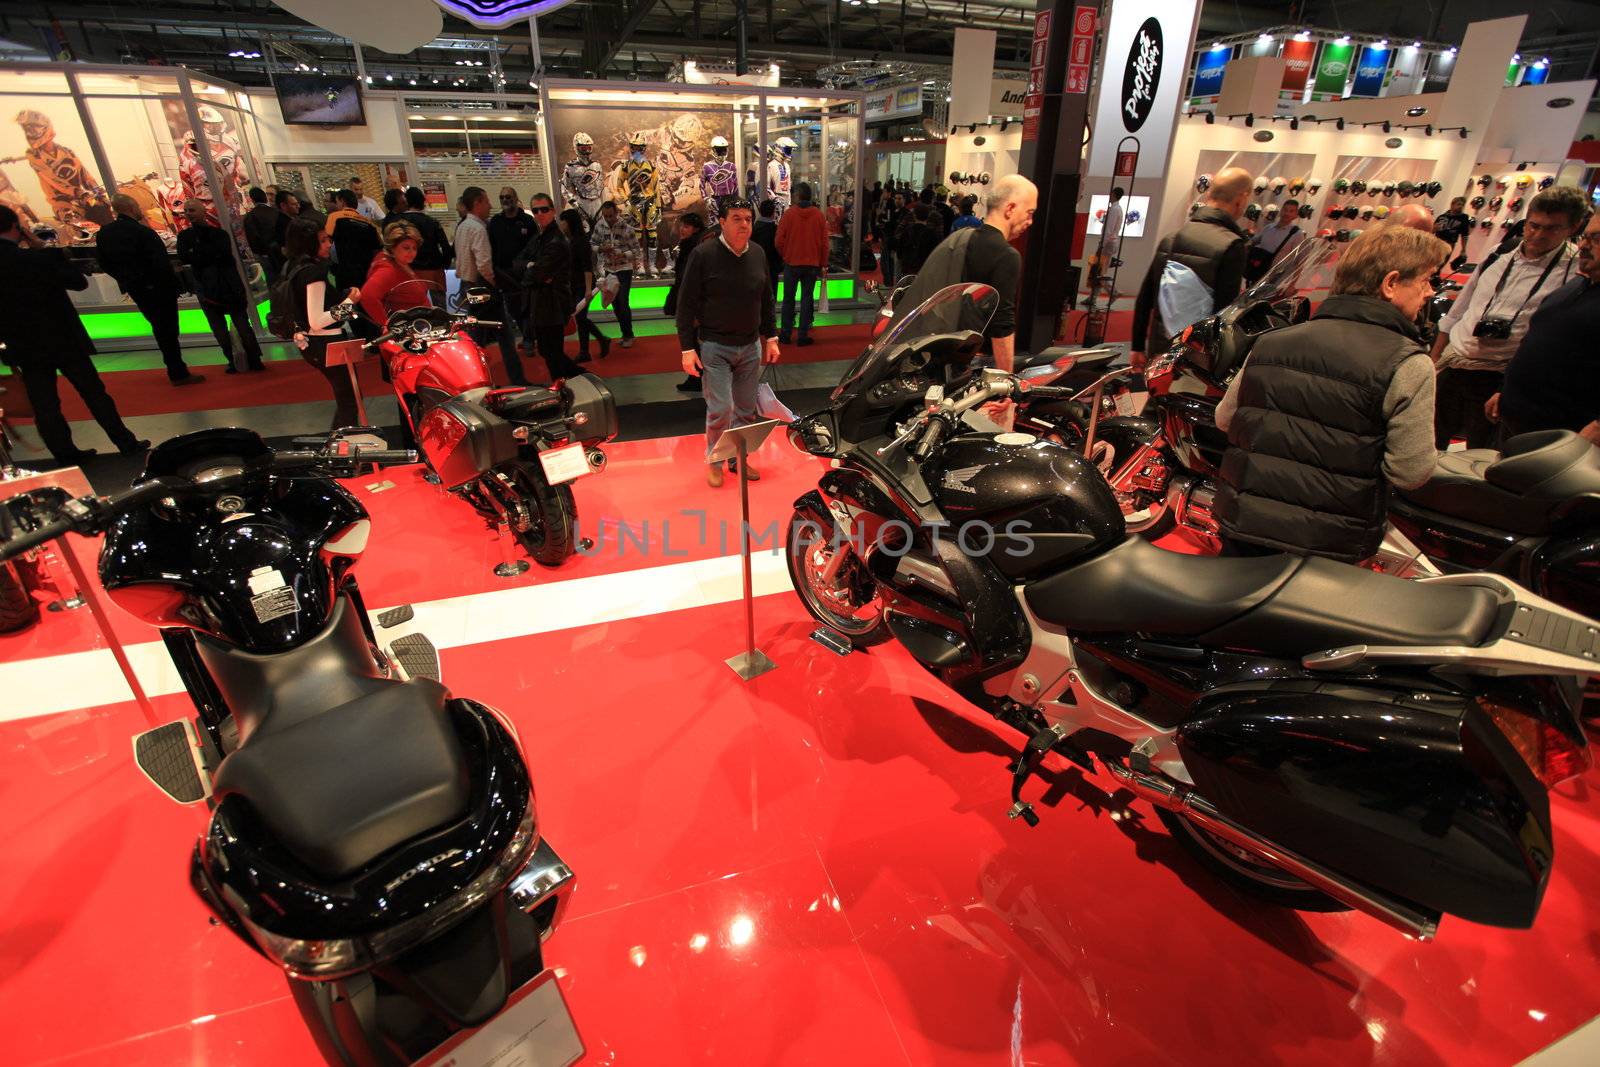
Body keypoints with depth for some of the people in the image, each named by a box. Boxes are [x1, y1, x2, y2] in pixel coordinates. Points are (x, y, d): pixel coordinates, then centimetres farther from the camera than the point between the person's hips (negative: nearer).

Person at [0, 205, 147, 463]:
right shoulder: (38, 258, -17)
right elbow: (80, 282, -6)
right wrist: (44, 250, -4)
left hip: (24, 348, 4)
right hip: (63, 339, -3)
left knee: (44, 404, 9)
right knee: (94, 393, 7)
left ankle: (66, 454, 14)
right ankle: (126, 443, 12)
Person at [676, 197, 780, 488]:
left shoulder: (758, 255, 5)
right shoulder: (704, 255, -10)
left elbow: (767, 300, 17)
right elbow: (686, 304, -8)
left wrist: (771, 338, 12)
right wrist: (687, 348, -11)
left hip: (751, 346, 5)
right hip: (715, 347, -5)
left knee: (746, 409, 10)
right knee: (720, 409, -8)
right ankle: (714, 460, 13)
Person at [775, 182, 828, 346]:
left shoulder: (789, 213, -8)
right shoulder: (819, 215, -2)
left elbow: (779, 240, -7)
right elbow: (824, 242, 0)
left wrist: (784, 255, 11)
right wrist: (823, 264, 8)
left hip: (791, 263, -1)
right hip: (812, 264, 1)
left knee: (788, 299, 10)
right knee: (807, 299, 6)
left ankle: (785, 334, 13)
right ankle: (803, 336, 5)